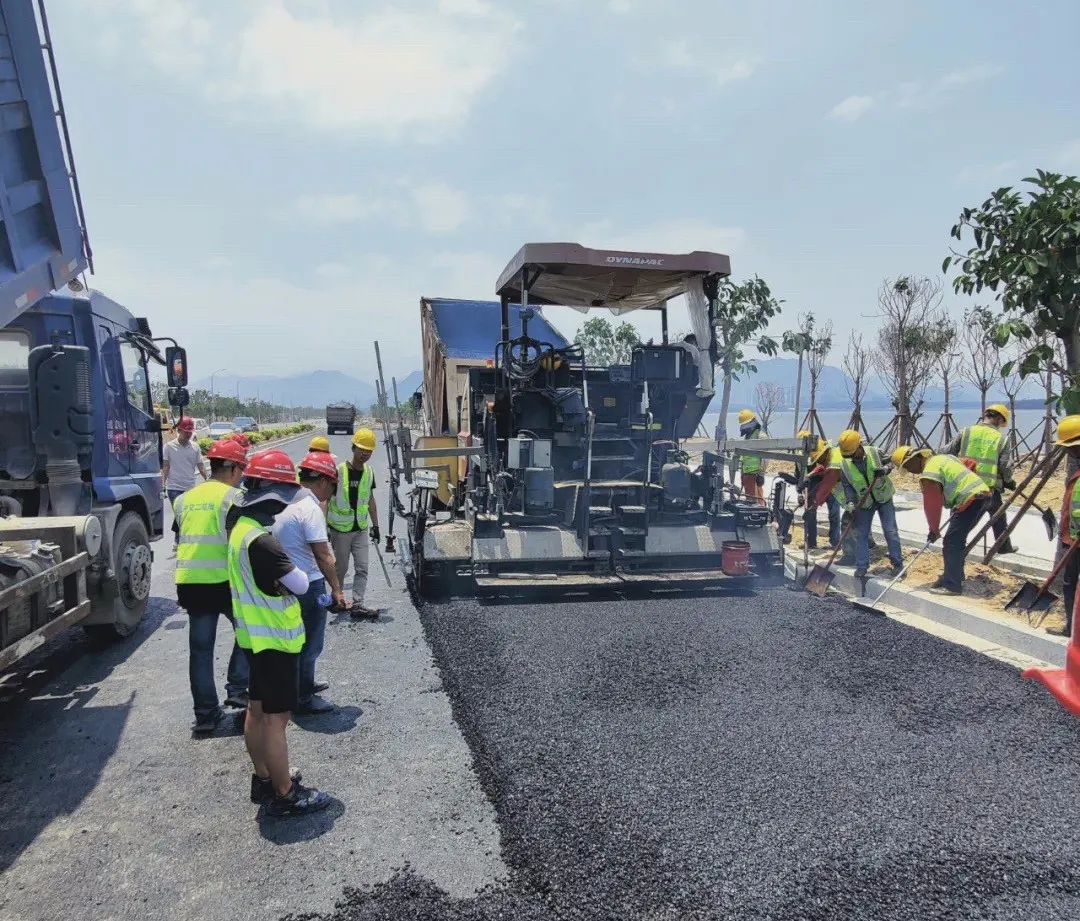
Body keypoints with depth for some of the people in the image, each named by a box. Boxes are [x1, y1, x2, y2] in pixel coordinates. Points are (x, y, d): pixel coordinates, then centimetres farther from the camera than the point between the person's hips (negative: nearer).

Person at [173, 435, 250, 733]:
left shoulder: (184, 499, 14)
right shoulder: (233, 496, -7)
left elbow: (187, 536, 14)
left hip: (188, 581, 6)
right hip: (224, 580, -5)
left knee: (200, 648, 11)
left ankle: (205, 713, 15)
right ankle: (237, 689, 11)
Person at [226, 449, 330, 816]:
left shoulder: (242, 524, 2)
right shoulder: (260, 540, -27)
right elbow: (300, 584, -25)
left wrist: (277, 577, 0)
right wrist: (293, 572, -6)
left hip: (257, 635, 10)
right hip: (274, 638, -10)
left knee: (258, 710, 18)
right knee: (277, 717, 0)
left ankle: (264, 779, 32)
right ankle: (284, 795, 10)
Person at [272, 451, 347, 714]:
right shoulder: (310, 509, -21)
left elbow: (275, 541, 16)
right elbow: (323, 556, -22)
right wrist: (336, 589, -14)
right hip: (308, 586, -9)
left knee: (299, 640, 24)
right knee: (310, 644, 6)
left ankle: (304, 684, 41)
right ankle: (304, 699, 17)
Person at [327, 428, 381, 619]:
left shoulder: (369, 472, 4)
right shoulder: (339, 471, -13)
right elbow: (326, 499, -9)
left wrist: (375, 525, 14)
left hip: (361, 529, 5)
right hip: (340, 529, -5)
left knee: (362, 568, 0)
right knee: (341, 567, 7)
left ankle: (357, 604, 4)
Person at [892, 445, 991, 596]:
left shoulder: (929, 472, -12)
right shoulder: (941, 458, 18)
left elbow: (932, 504, -10)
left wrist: (934, 529, 1)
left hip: (971, 500, -10)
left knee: (952, 541, -8)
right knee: (957, 538, 19)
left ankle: (951, 585, -8)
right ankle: (955, 576, 27)